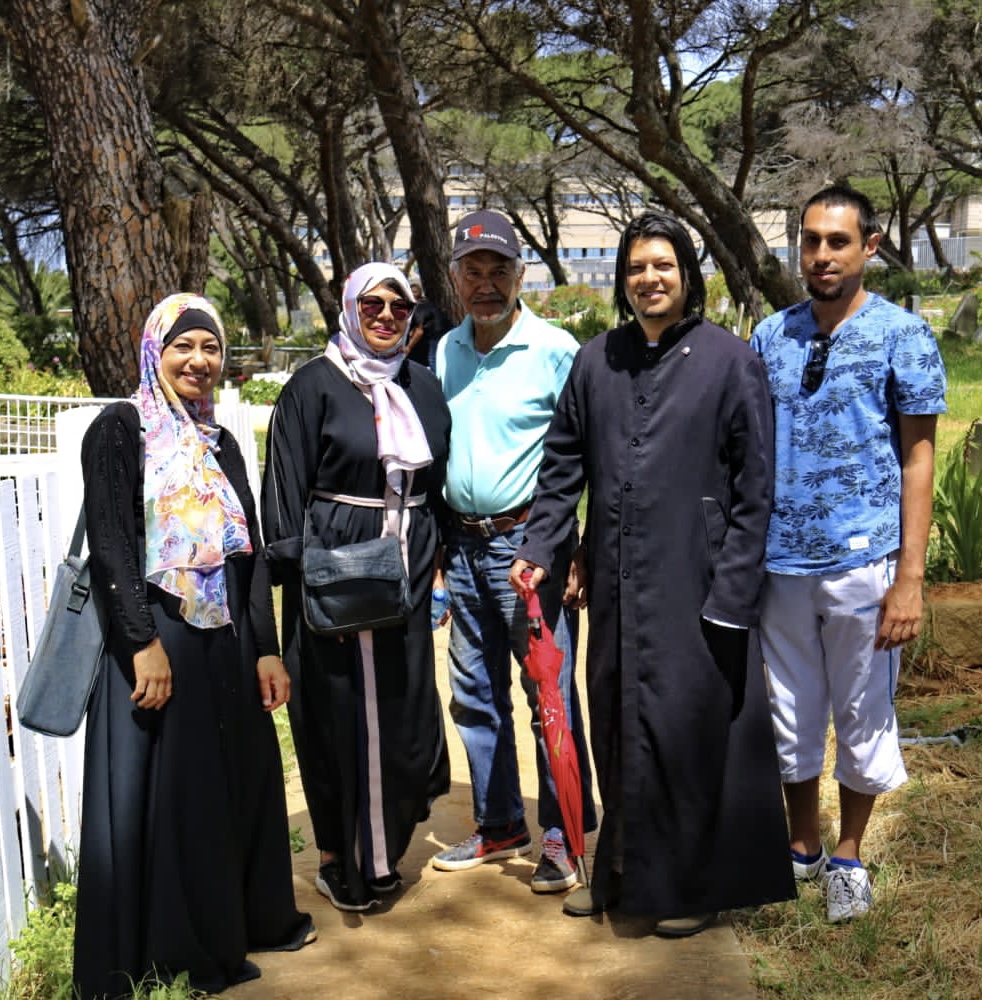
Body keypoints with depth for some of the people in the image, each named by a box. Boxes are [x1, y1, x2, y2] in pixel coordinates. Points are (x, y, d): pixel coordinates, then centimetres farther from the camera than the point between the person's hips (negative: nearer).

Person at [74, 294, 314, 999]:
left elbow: (251, 550, 11)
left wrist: (266, 648, 7)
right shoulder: (120, 429, -5)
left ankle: (248, 919, 31)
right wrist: (144, 642, -20)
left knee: (241, 781, 14)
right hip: (158, 640, -6)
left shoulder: (221, 443, 13)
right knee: (162, 794, 3)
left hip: (229, 641, 6)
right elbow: (109, 542, -13)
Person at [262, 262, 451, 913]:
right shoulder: (315, 385, -4)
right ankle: (341, 859, 18)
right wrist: (299, 576, -12)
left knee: (406, 706, 8)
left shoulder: (425, 388, 11)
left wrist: (439, 562, 10)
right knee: (341, 710, 2)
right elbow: (285, 490, -7)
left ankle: (383, 851, 27)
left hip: (408, 569, 5)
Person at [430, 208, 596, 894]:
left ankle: (563, 835, 12)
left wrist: (579, 550, -13)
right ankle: (500, 827, 27)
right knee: (476, 692, 13)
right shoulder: (445, 353, 10)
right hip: (462, 541, 6)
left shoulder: (555, 350, -7)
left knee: (550, 690, -2)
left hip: (528, 539, -6)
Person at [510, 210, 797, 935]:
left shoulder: (730, 360, -4)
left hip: (694, 584, -4)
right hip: (616, 582, 4)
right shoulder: (596, 361, 8)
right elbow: (563, 460, 11)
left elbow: (755, 487, -6)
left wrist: (732, 594, -11)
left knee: (691, 726, 2)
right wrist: (540, 547, -1)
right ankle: (623, 871, 30)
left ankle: (696, 884, 21)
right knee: (618, 729, 13)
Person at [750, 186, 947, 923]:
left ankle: (849, 856, 29)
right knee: (791, 716, 15)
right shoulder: (771, 336, 7)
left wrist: (910, 578, -11)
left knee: (863, 718, 10)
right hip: (780, 562, 3)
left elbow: (917, 461, -4)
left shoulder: (902, 335, -3)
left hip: (862, 562, -3)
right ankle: (802, 847, 33)